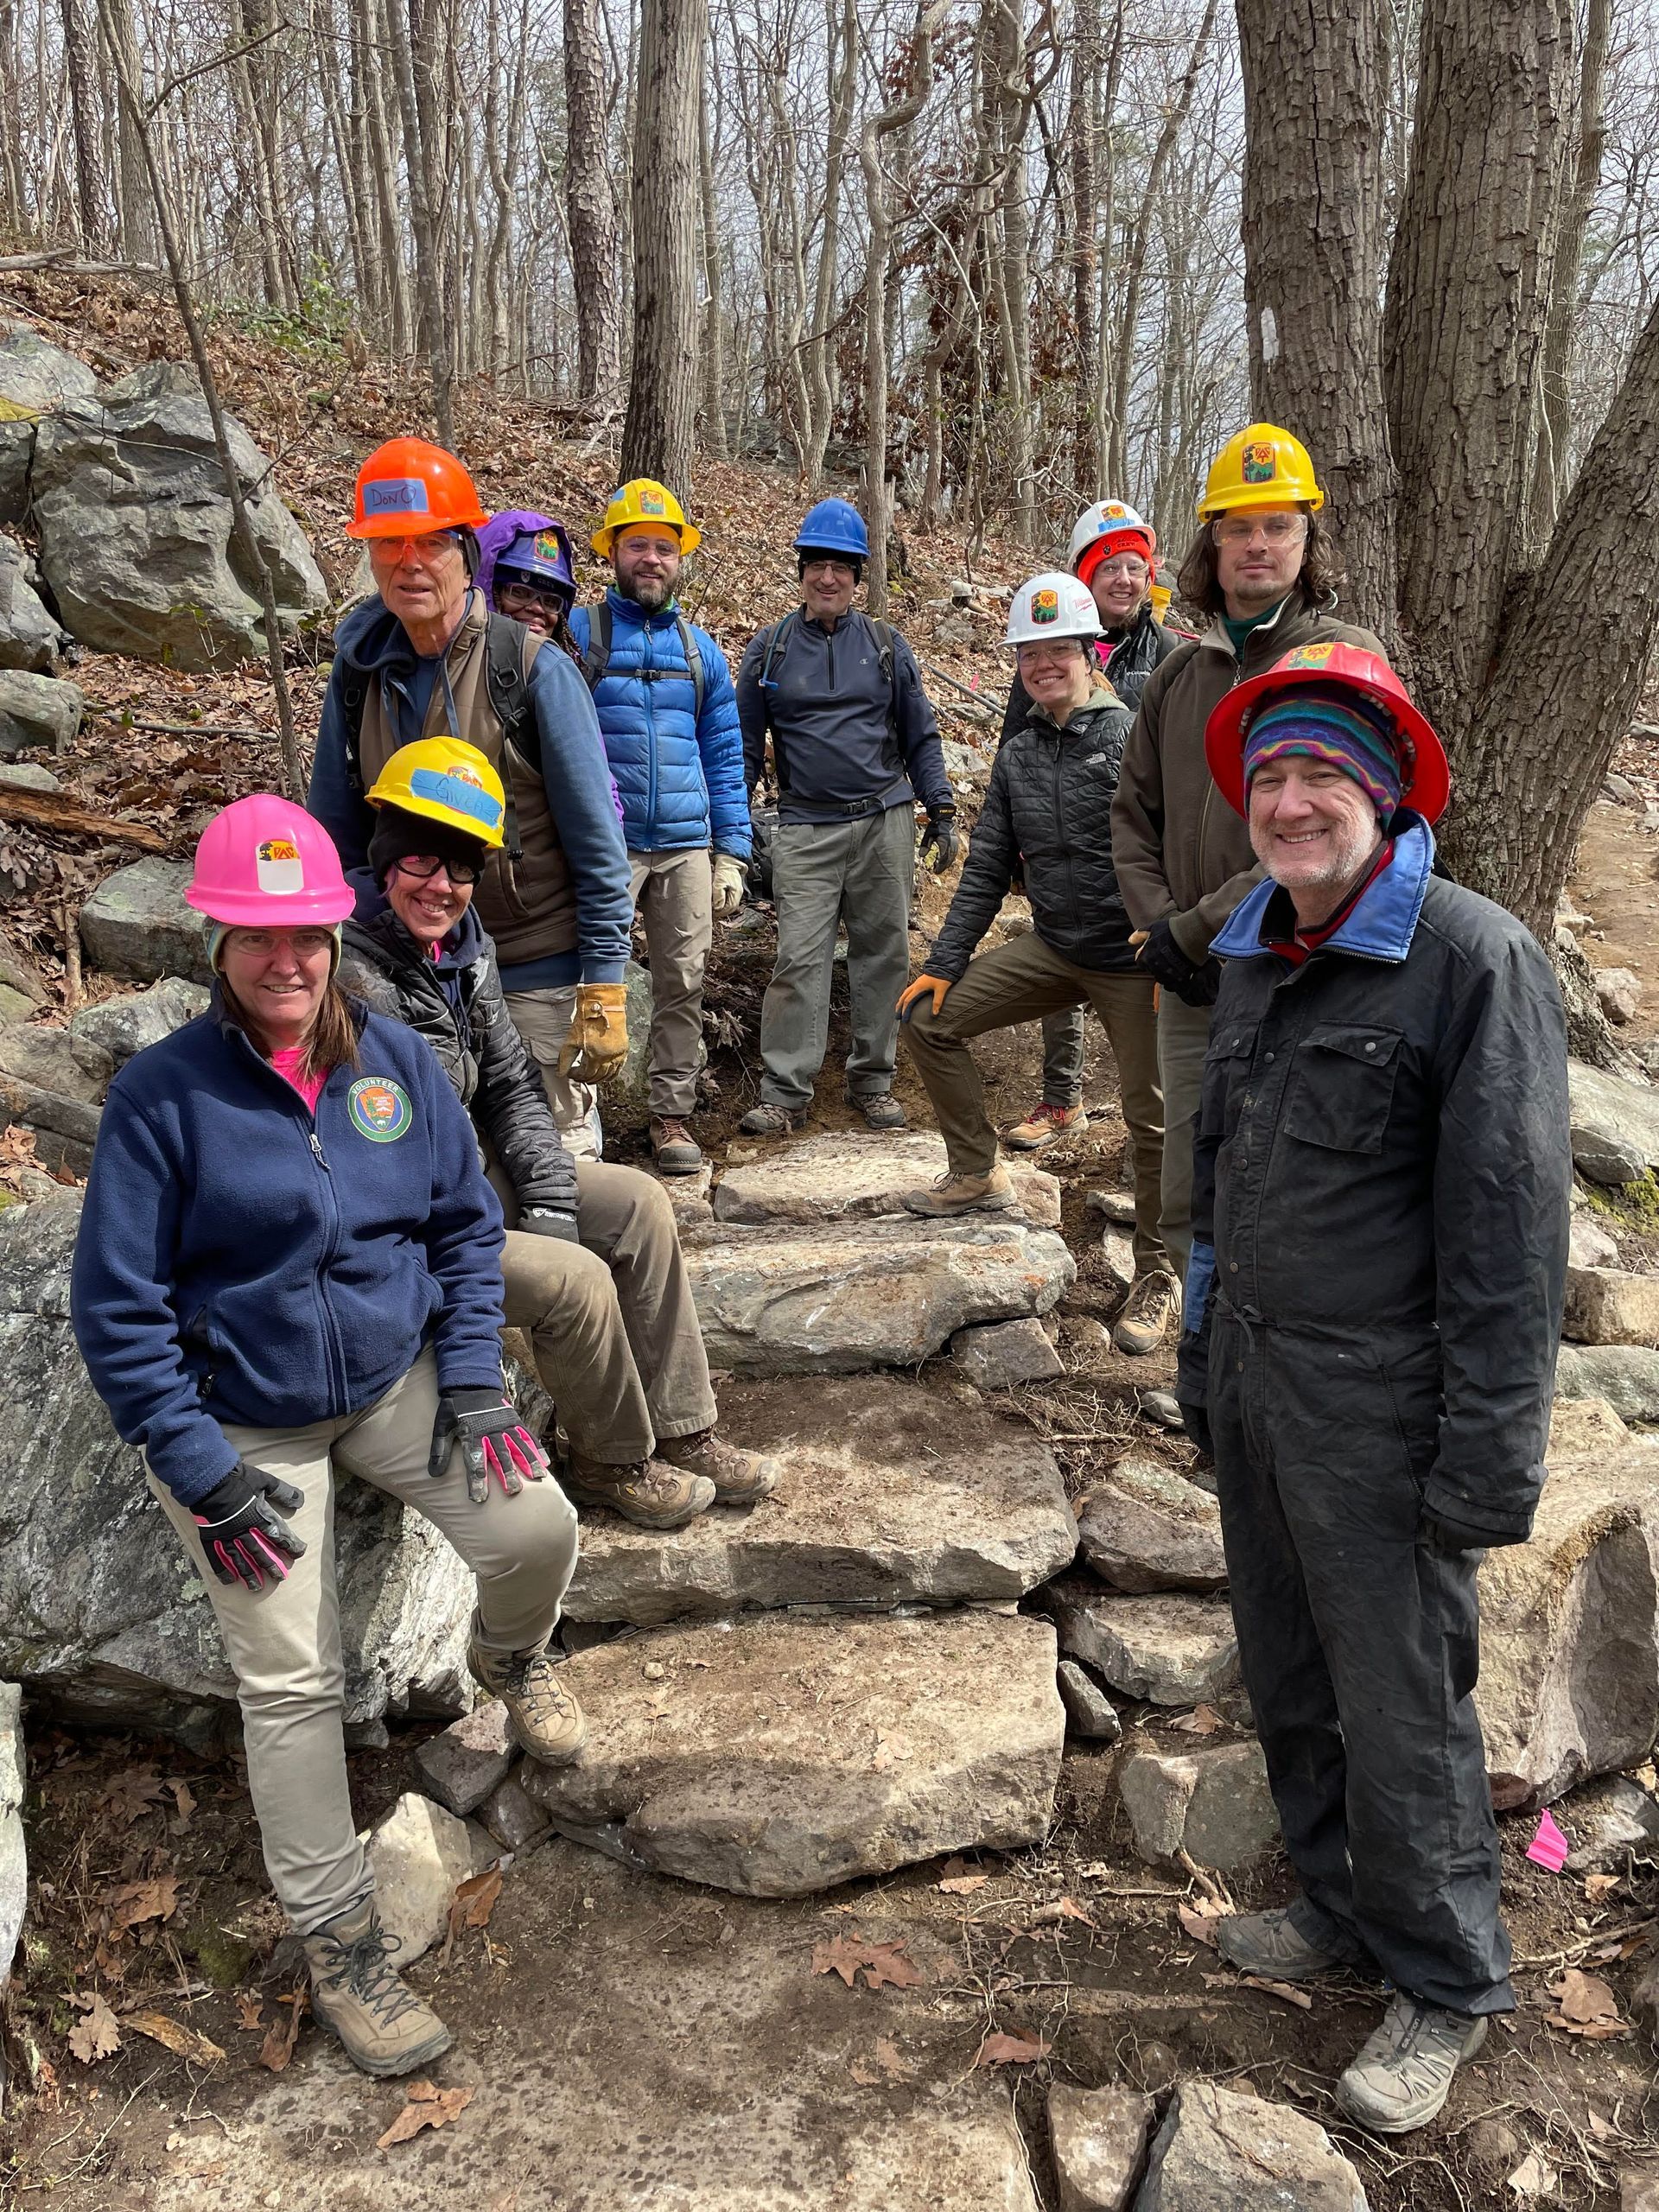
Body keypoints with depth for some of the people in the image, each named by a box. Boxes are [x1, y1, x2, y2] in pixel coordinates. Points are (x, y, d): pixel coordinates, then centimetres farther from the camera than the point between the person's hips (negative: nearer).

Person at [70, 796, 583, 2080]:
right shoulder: (163, 1094, -16)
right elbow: (118, 1309, -13)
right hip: (246, 1422, -3)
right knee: (292, 1680, -3)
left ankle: (510, 1659, 25)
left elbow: (465, 1221, 4)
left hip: (396, 1382, 3)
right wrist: (204, 1476, -16)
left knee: (537, 1530, -12)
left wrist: (475, 1380, -6)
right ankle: (338, 1939, 16)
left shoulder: (393, 1059, -5)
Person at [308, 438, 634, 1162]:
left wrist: (604, 988, -13)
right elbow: (337, 831, 11)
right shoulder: (359, 672, 2)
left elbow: (595, 838, -10)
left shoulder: (534, 668, -10)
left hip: (538, 971, -4)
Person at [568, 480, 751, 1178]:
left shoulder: (700, 648, 13)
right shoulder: (578, 633, 2)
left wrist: (732, 853, 6)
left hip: (687, 846, 4)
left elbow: (725, 757, 14)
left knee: (683, 986, 6)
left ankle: (672, 1113, 15)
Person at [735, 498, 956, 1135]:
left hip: (885, 823, 2)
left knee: (883, 955, 5)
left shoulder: (886, 646, 10)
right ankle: (783, 1094, -3)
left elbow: (920, 736, 12)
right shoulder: (770, 650, 7)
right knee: (799, 960, -8)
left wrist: (941, 811, 4)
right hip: (805, 830, -1)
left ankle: (872, 1081, 16)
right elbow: (745, 745, 10)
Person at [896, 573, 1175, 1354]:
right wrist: (945, 961, 6)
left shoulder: (1128, 737, -10)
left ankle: (1156, 1278, 16)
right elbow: (987, 868, 11)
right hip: (1051, 948, 6)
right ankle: (978, 1174, 17)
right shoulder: (1017, 755, 9)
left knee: (1150, 1116, 0)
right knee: (929, 1017, 2)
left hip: (1132, 959, -6)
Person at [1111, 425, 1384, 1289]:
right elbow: (1133, 820, 14)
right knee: (1191, 1217, 13)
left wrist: (1194, 928, -15)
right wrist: (1162, 929, -4)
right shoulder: (1178, 676, 14)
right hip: (1192, 990, 5)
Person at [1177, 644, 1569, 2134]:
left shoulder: (1475, 961, -16)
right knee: (1288, 1679, 19)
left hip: (1377, 1415, -7)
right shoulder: (1256, 958, 8)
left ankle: (1447, 1987, 28)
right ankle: (1343, 1910, 41)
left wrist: (1488, 1457, -18)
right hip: (1257, 1392, 7)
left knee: (1400, 1710, 6)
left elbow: (1510, 1228, -17)